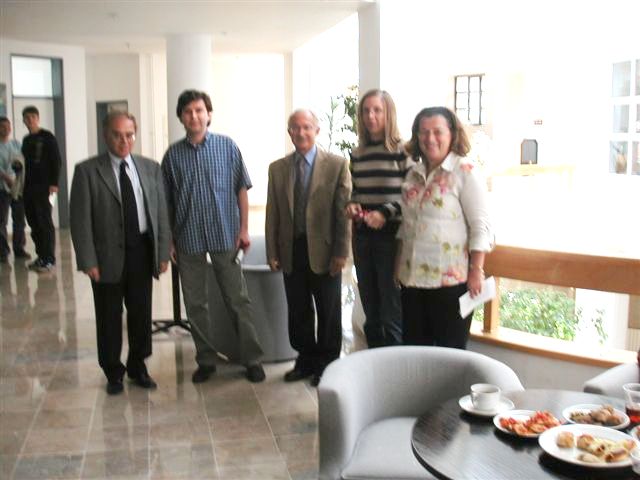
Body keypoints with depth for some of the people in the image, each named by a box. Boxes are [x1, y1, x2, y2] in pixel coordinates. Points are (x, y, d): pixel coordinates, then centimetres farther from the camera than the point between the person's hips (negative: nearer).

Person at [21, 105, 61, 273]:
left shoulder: (47, 137, -3)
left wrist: (54, 183, -13)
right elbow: (26, 162, 20)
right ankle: (41, 256, 15)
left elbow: (56, 160, -7)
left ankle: (49, 259, -1)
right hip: (29, 187, 6)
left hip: (43, 186, -6)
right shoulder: (26, 140, 16)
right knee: (34, 223, 7)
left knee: (45, 222, -5)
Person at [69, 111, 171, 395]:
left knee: (141, 314, 13)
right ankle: (113, 372, 28)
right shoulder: (87, 171, -5)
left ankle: (137, 367, 32)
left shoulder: (151, 168, 4)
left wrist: (163, 252, 1)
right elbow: (80, 219, -7)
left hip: (142, 251, 3)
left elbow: (161, 213, 6)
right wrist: (88, 260, -11)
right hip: (108, 255, -2)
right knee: (109, 317, 10)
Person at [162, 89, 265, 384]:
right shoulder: (173, 155, 3)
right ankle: (206, 360, 22)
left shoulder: (227, 146, -1)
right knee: (195, 304, 9)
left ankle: (252, 359, 14)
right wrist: (168, 240, 4)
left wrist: (244, 229, -3)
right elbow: (167, 202, 6)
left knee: (238, 299, 3)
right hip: (189, 238, 2)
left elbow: (241, 189, 2)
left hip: (225, 235, -2)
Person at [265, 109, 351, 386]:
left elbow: (344, 211, -6)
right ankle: (306, 360, 28)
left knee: (328, 312, 9)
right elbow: (272, 213, 7)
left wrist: (341, 252, -10)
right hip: (291, 251, 3)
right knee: (298, 311, 12)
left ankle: (327, 363, 24)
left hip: (323, 250, -3)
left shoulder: (337, 165, -3)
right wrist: (272, 252, 3)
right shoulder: (277, 168, 7)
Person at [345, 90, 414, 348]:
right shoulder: (357, 154, 11)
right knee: (370, 311, 13)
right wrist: (351, 205, -2)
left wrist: (385, 213, -19)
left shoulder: (402, 151, -6)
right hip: (362, 236, 6)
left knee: (392, 314, -3)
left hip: (391, 235, -5)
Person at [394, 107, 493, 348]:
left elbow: (480, 227, -10)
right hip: (412, 277, 6)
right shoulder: (413, 173, 10)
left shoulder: (465, 172, -8)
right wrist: (398, 264, 14)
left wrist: (476, 271, -14)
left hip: (450, 279, -6)